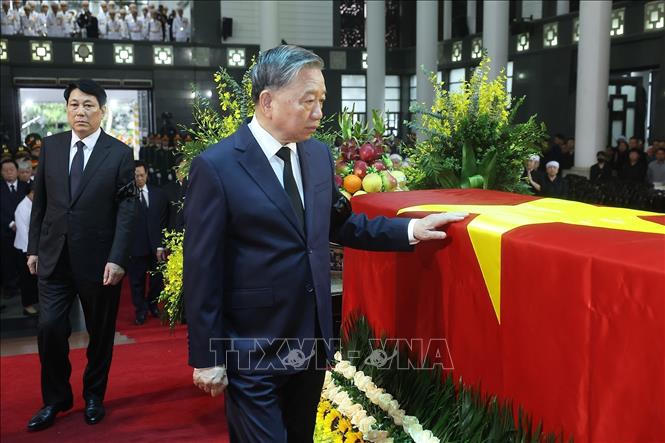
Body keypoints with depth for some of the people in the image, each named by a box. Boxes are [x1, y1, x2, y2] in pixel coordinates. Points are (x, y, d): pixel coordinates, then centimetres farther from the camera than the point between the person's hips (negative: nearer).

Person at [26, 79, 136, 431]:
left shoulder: (120, 153, -4)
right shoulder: (50, 146, 5)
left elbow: (126, 209, -8)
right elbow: (40, 201, 10)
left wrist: (117, 258, -14)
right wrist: (33, 247, 7)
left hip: (99, 258, -2)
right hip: (54, 256, 2)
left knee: (100, 333, 10)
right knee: (49, 328, -1)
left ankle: (94, 397, 29)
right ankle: (55, 399, 19)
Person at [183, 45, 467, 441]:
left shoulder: (318, 154, 3)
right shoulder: (216, 167, -15)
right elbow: (202, 270, -13)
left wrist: (410, 229, 5)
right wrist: (208, 357, -11)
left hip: (312, 344, 6)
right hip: (253, 352, -6)